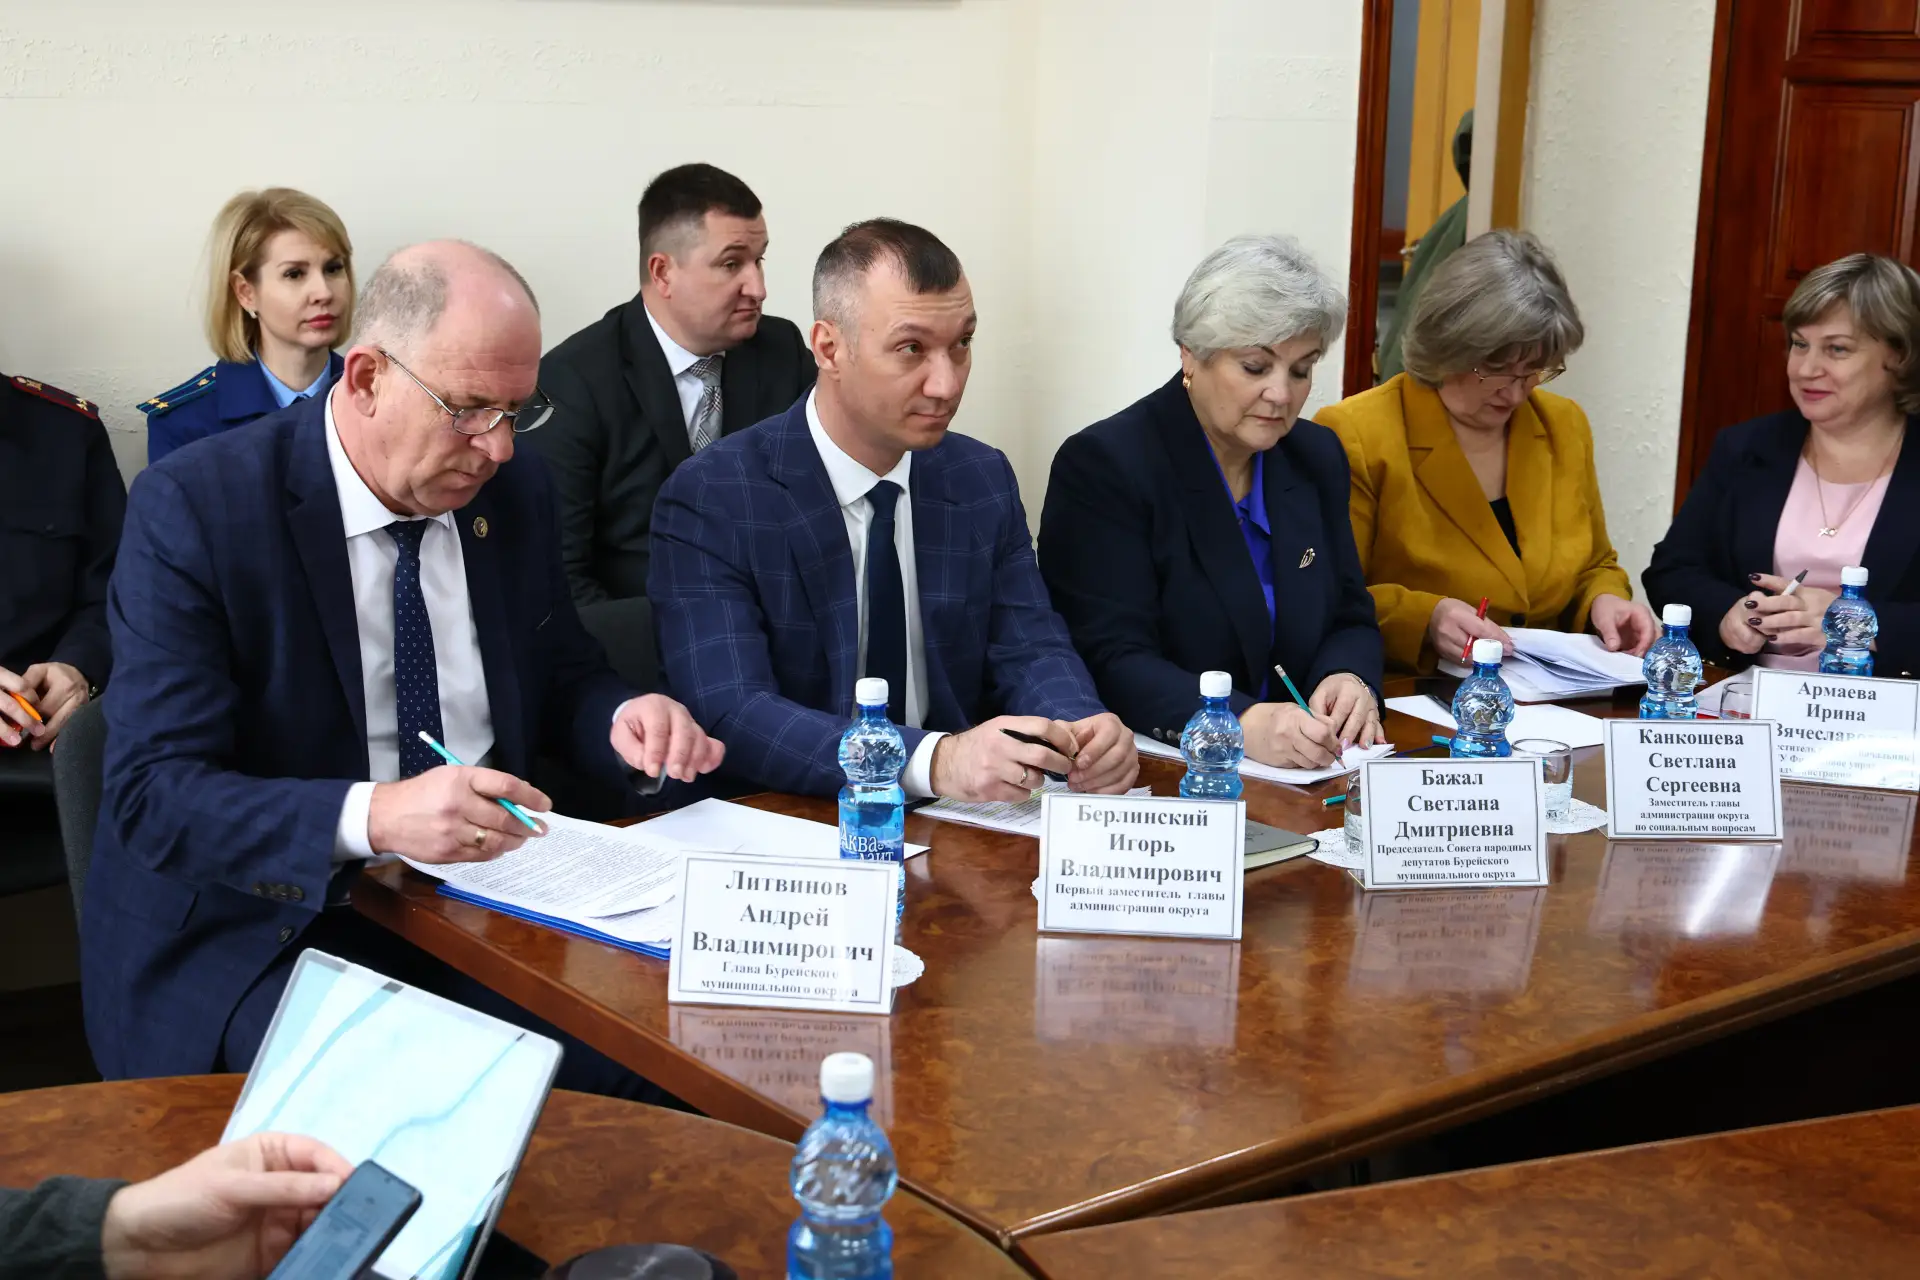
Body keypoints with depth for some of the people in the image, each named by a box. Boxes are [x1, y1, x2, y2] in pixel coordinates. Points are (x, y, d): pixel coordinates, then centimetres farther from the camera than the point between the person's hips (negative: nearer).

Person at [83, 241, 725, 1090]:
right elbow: (155, 794, -19)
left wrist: (625, 720, -8)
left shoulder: (515, 492, 4)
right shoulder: (193, 509, -13)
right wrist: (373, 818, -36)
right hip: (265, 929, -5)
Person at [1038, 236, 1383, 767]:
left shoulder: (1317, 458, 12)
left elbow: (1351, 619, 14)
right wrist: (1243, 723, -31)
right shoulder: (1102, 465, -9)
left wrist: (1349, 679, -10)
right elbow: (1112, 659, -16)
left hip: (1298, 775, 6)